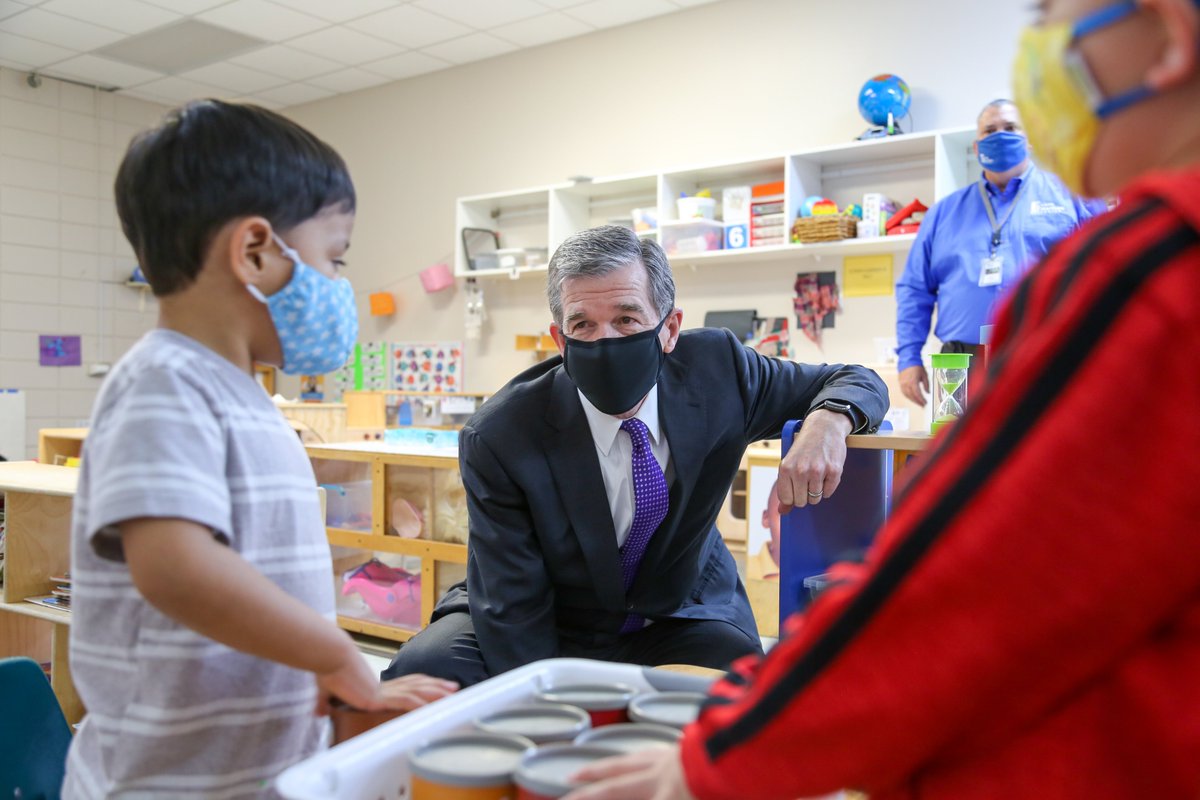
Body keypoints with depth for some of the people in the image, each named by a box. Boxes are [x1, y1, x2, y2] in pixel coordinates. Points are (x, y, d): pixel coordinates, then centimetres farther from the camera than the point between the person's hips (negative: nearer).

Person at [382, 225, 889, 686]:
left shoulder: (715, 368, -15)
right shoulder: (499, 439, -22)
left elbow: (856, 382, -1)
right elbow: (510, 608, -18)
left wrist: (829, 420, -25)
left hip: (678, 621, 2)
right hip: (554, 632, -1)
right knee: (422, 669, -26)